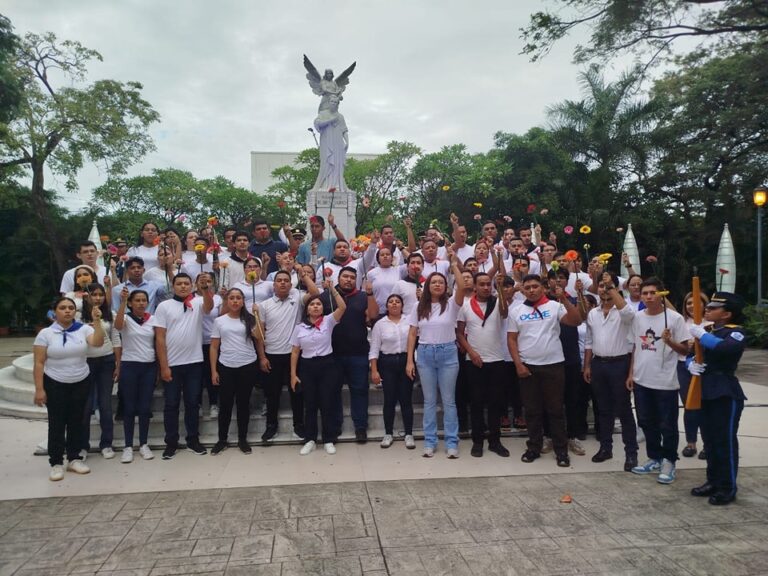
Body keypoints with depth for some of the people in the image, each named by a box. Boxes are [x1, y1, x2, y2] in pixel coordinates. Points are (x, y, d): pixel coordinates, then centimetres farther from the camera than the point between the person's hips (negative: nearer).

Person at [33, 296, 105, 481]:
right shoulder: (45, 333, -6)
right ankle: (56, 463, 14)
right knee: (57, 423, 4)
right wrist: (39, 389, -11)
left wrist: (97, 321, -30)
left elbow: (98, 342, -21)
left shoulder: (84, 329, -2)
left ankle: (74, 459, 22)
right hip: (55, 385, -2)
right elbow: (39, 364, -7)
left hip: (80, 384, 2)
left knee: (76, 422, 10)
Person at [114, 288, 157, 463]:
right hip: (129, 366, -2)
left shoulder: (153, 320, 5)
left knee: (145, 407, 7)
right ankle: (128, 447, 12)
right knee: (129, 407, 3)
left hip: (149, 367, 2)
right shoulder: (126, 318, -4)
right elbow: (118, 326, -28)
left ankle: (144, 444, 18)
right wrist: (122, 301, -36)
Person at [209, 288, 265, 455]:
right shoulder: (219, 321, 5)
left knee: (243, 403, 8)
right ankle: (222, 440, 21)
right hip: (225, 367, 1)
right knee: (225, 404, 7)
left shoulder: (249, 319, 4)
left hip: (248, 366, 0)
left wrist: (258, 317, -10)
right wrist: (213, 370, 0)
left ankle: (242, 439, 19)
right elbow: (214, 347, 5)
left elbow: (259, 339, -6)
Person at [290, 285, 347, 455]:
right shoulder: (299, 327, 3)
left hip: (326, 365, -1)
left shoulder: (328, 321, -1)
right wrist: (293, 374, 2)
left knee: (327, 403, 4)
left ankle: (329, 440, 16)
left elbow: (342, 307, -17)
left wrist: (332, 289, -19)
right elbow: (295, 352, 6)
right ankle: (310, 440, 22)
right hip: (307, 367, 2)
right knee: (310, 404, 10)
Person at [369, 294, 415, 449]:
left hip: (406, 361, 0)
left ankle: (409, 434, 13)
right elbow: (374, 349, 1)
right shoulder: (380, 324, 3)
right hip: (387, 363, 0)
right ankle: (388, 434, 18)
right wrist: (374, 370, -5)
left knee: (406, 399, 2)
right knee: (389, 400, 5)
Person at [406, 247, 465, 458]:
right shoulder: (419, 307, 4)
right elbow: (412, 334, 3)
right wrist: (409, 360, -1)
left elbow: (462, 287, -22)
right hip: (425, 354, 2)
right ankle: (430, 442, 18)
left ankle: (452, 442, 13)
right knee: (429, 400, 9)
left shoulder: (451, 304, -1)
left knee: (449, 400, 5)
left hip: (447, 353, -2)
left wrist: (454, 264, -20)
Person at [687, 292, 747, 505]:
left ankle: (728, 487, 11)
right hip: (705, 392, 8)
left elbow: (725, 348, -34)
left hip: (726, 394, -8)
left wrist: (701, 335, -24)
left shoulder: (736, 332, -10)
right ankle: (713, 481, 25)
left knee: (725, 441, 0)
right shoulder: (708, 331, 14)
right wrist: (691, 364, -6)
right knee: (709, 439, 14)